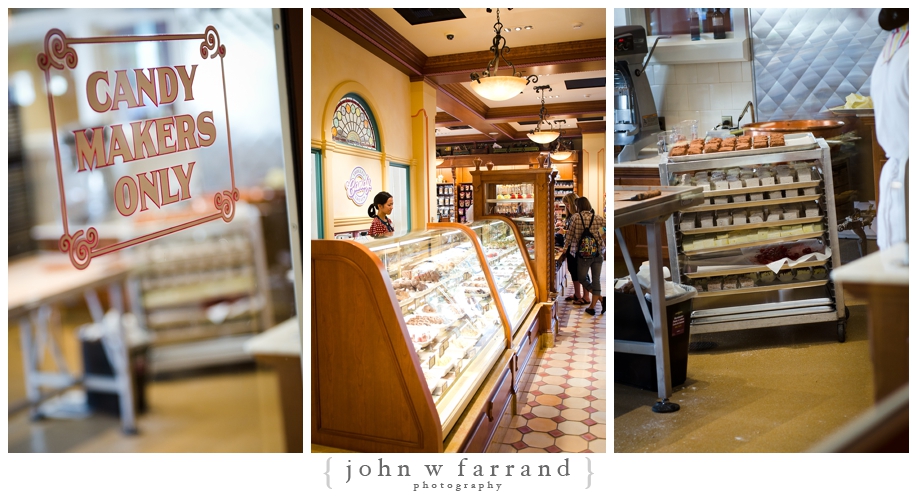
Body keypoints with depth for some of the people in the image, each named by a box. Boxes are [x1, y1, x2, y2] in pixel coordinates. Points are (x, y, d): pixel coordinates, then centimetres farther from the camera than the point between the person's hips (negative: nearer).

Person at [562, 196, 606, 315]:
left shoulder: (576, 217, -5)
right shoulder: (599, 218, 2)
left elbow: (570, 234, -3)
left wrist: (565, 247, 10)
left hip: (583, 254, -3)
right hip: (598, 253, 3)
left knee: (581, 278, 12)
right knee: (596, 280, 8)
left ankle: (601, 299, -1)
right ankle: (592, 307, 7)